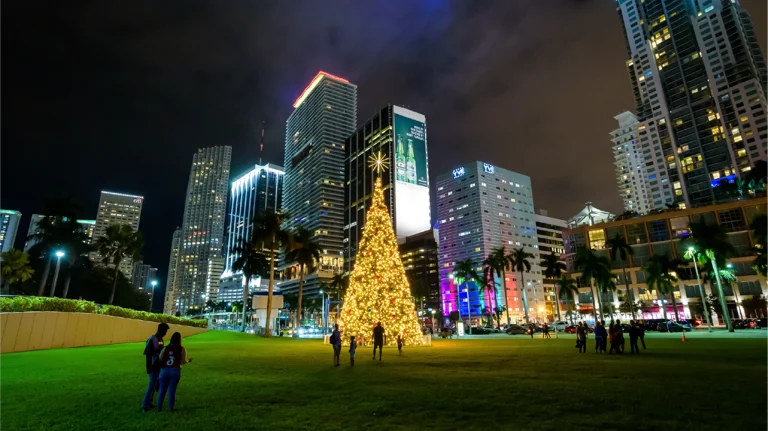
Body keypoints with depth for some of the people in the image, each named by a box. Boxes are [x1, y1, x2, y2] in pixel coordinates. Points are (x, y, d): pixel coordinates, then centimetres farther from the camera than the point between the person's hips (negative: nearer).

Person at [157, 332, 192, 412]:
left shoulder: (165, 348, 7)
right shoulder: (182, 349, 3)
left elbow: (159, 360, 1)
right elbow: (183, 361, -2)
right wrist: (188, 361, 19)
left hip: (164, 370, 2)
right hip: (175, 371, -2)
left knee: (162, 391, 14)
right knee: (172, 391, 6)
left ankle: (159, 408, 19)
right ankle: (171, 408, 10)